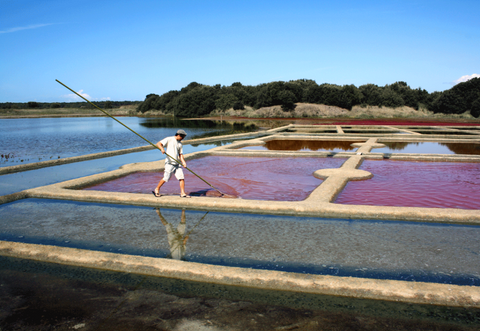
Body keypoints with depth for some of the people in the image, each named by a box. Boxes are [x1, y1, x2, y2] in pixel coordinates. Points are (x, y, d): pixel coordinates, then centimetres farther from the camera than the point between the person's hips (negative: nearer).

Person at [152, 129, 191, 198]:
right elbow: (158, 144, -7)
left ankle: (182, 193, 2)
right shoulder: (169, 139, -1)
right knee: (166, 178, 0)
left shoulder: (180, 144, 16)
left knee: (182, 178, -3)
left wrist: (183, 162, -3)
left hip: (177, 163, 6)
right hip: (169, 163, -6)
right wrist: (162, 148, -28)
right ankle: (157, 190, 20)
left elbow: (181, 155, 13)